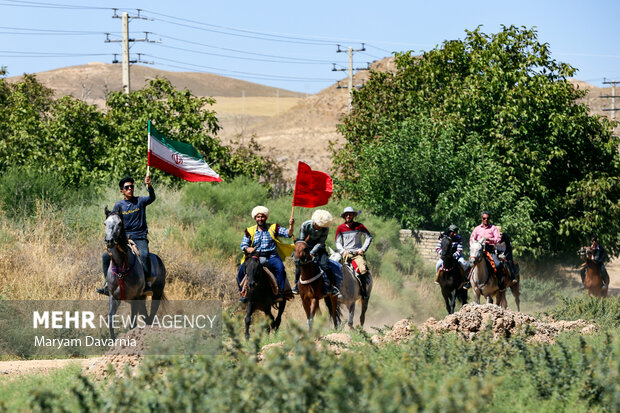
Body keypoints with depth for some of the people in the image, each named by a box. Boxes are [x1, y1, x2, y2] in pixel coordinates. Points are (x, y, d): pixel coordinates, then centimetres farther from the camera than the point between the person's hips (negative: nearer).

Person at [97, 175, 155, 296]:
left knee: (144, 254, -33)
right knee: (106, 256, -10)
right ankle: (108, 285, 0)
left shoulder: (140, 201, 3)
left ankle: (147, 285, -33)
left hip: (140, 237, -3)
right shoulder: (118, 205, 8)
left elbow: (152, 198, -17)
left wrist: (149, 186, -35)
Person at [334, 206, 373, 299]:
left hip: (358, 253, -1)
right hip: (346, 253, 1)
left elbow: (369, 238, 11)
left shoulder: (359, 226, 6)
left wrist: (363, 249, 0)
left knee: (363, 269, -25)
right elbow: (337, 242, 8)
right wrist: (343, 251, -9)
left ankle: (364, 291, -12)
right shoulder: (340, 228, 8)